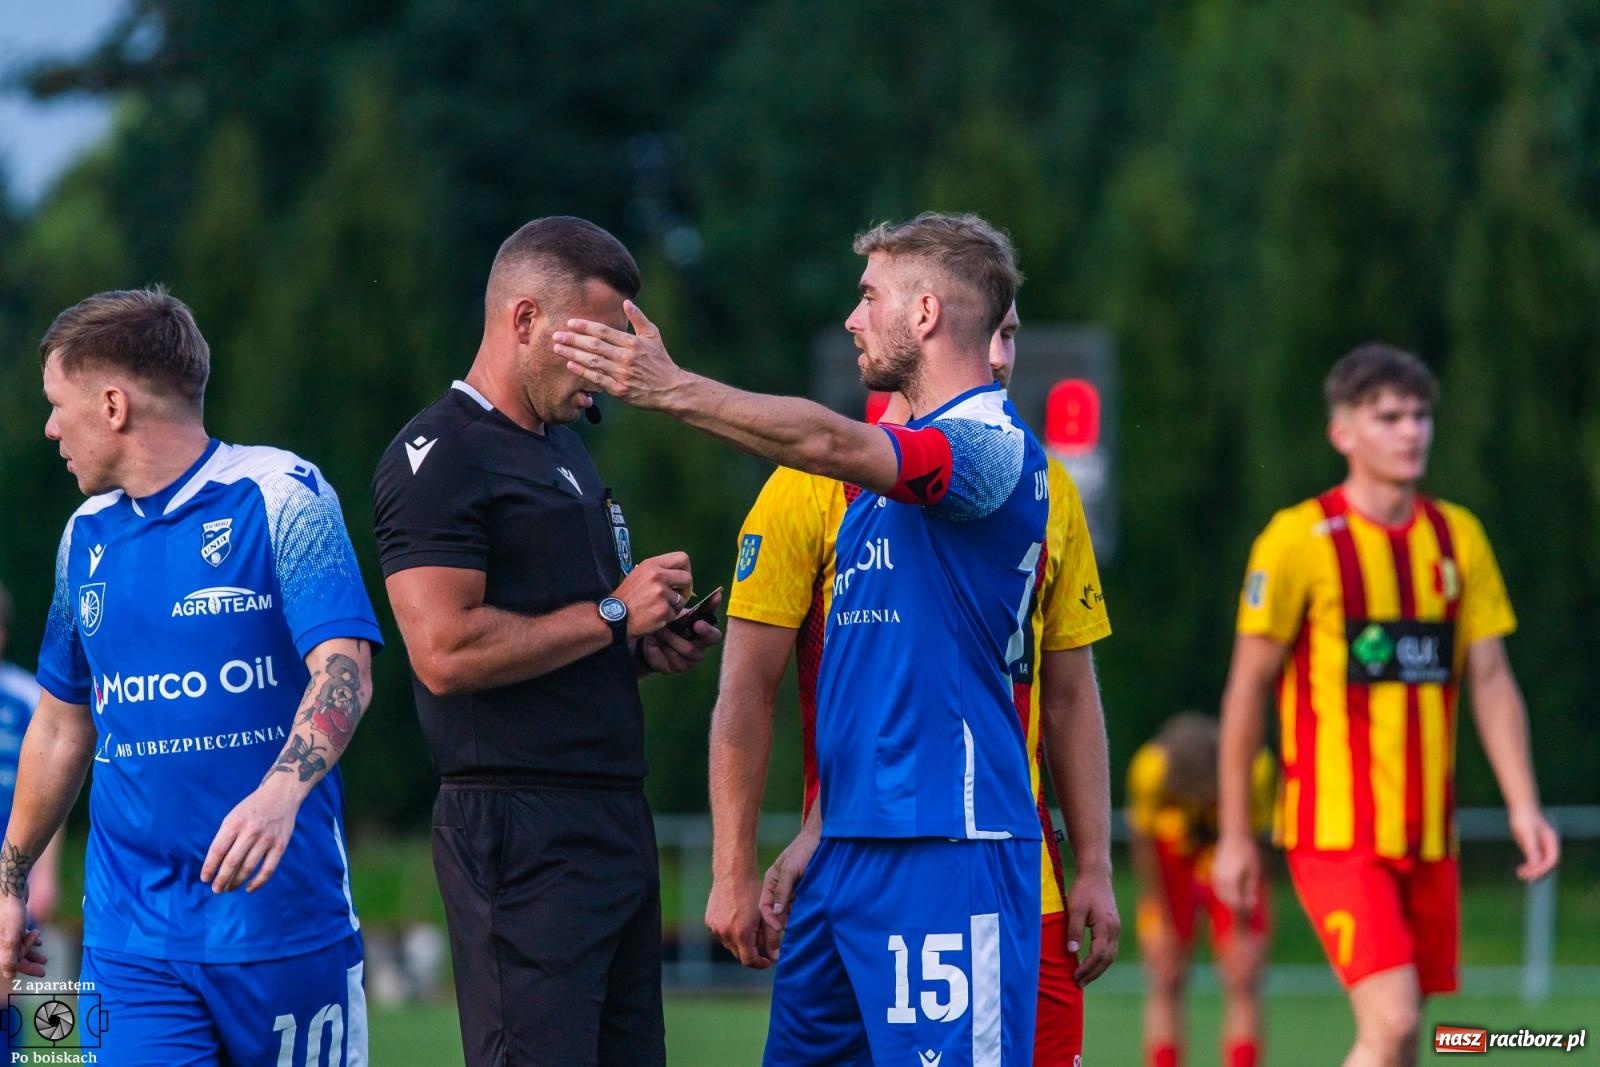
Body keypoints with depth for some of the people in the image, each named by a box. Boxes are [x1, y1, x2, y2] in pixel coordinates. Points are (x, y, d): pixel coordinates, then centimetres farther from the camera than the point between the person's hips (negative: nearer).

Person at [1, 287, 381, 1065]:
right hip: (131, 936, 4)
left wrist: (280, 795, -33)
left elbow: (344, 672, -16)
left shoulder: (279, 496, -4)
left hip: (286, 918, -4)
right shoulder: (88, 536, 13)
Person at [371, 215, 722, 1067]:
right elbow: (446, 653, -20)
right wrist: (611, 615, -13)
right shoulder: (439, 457, -10)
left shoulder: (565, 447, 21)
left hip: (615, 821, 10)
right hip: (519, 828, -10)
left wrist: (648, 646, 11)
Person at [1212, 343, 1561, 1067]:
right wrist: (1234, 836, -2)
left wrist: (1522, 805, -2)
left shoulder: (1458, 537, 9)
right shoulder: (1301, 540, -7)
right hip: (1337, 834, -5)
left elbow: (1491, 680, 10)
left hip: (1427, 836, 5)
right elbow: (1247, 689, -3)